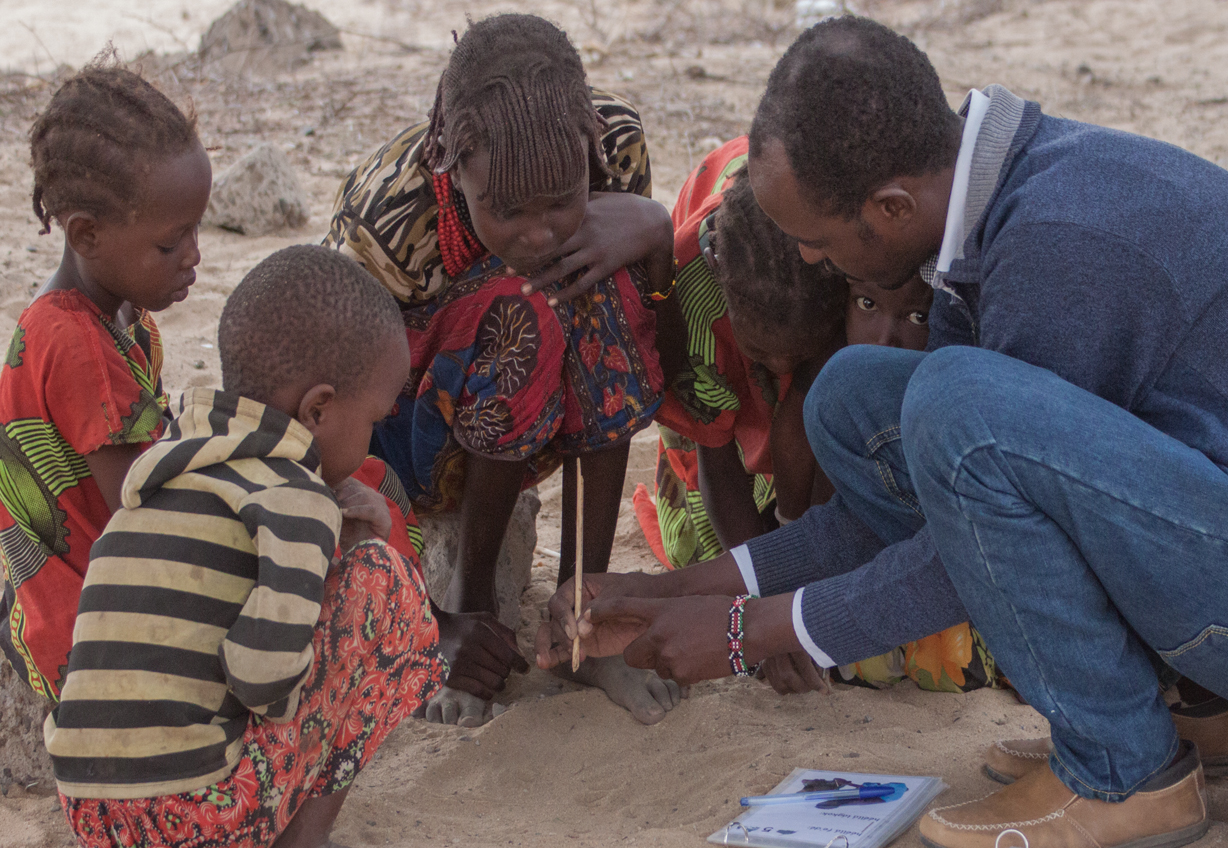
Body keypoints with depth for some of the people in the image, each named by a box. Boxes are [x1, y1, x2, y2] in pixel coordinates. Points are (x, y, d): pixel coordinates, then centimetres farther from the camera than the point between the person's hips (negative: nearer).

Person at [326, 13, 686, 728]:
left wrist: (652, 227, -32)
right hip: (399, 431, -4)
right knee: (525, 310, -33)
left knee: (605, 283, -27)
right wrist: (448, 630, -29)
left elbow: (653, 366, -11)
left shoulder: (615, 143, -21)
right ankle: (471, 588, -12)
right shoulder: (390, 219, -33)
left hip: (535, 431, 4)